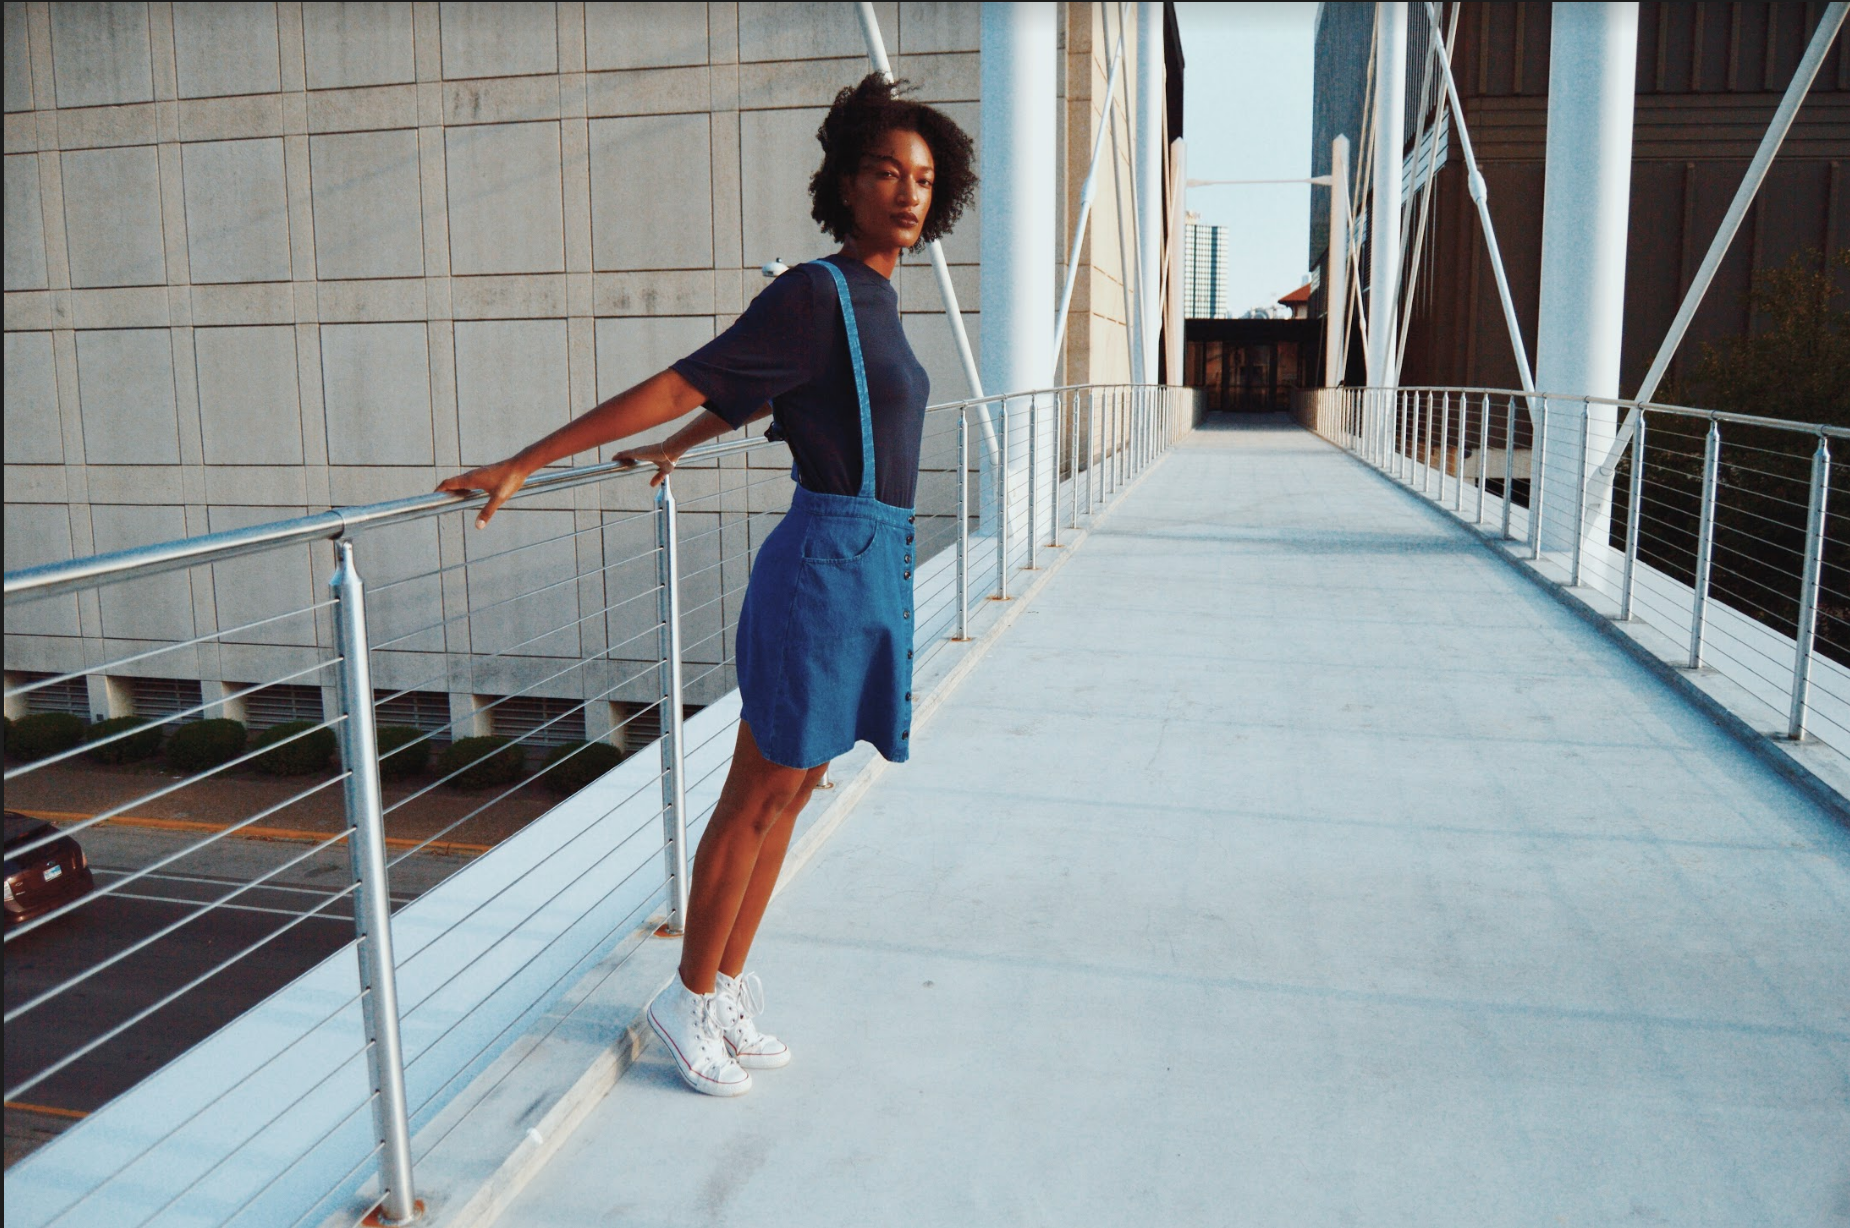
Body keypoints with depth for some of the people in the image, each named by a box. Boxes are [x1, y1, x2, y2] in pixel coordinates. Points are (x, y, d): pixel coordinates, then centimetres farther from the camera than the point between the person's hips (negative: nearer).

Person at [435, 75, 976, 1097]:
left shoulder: (869, 300, 14)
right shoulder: (816, 294, -13)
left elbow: (752, 397, 26)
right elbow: (683, 385, -15)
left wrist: (673, 453, 38)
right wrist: (520, 467, -14)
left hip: (869, 569, 9)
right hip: (828, 563, -9)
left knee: (788, 791, 12)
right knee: (759, 794, 1)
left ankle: (729, 991, 24)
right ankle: (690, 1000, 17)